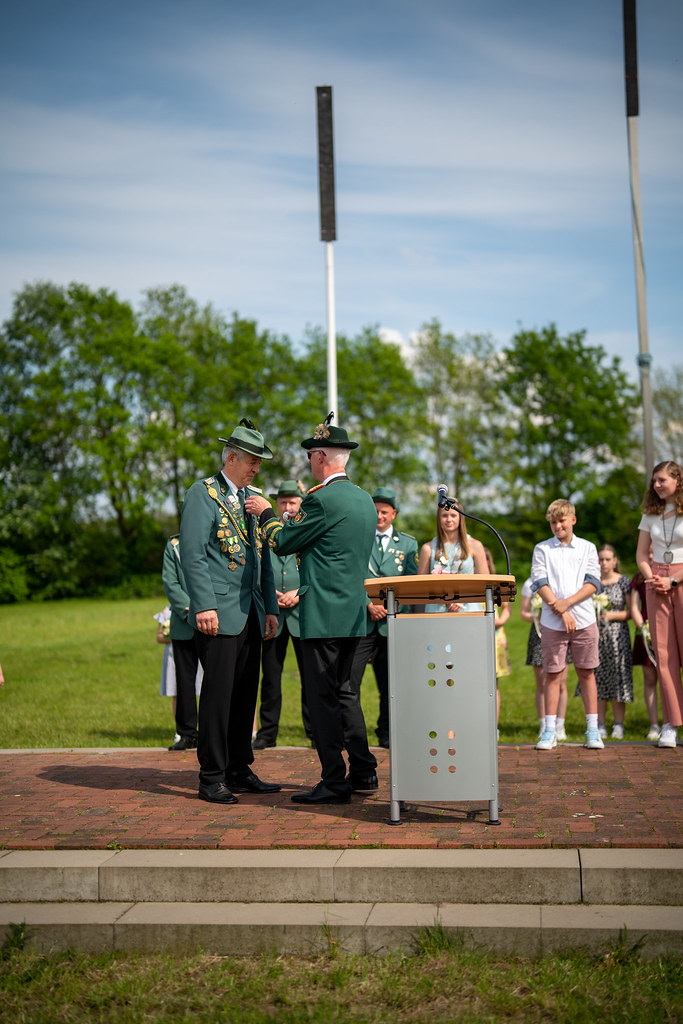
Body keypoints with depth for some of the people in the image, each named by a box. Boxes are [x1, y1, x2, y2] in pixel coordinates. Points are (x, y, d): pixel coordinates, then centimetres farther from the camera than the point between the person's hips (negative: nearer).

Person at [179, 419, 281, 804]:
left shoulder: (253, 498, 18)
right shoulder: (203, 494, -4)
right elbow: (193, 555, -11)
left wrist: (271, 607, 14)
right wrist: (204, 606, -18)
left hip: (252, 613, 7)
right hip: (220, 613, -7)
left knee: (246, 693, 10)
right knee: (218, 694, -5)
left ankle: (240, 770, 18)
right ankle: (212, 778, 2)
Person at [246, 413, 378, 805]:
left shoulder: (322, 498, -15)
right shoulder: (364, 499, 13)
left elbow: (283, 542, -7)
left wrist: (267, 513, 10)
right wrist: (298, 518, 26)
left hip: (324, 612, -9)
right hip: (354, 612, 9)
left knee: (323, 696, -3)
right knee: (344, 691, 17)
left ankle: (335, 781, 0)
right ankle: (363, 772, 20)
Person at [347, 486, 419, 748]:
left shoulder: (408, 544, 14)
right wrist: (369, 604, -10)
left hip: (393, 621, 2)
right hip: (360, 620, -2)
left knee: (390, 683, 5)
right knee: (349, 680, -7)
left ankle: (386, 735, 15)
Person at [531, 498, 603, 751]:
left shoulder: (587, 548, 9)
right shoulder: (542, 549, 6)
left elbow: (593, 583, 1)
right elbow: (540, 584, -3)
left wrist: (567, 602, -13)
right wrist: (562, 613, -11)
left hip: (584, 619, 1)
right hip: (553, 622, -1)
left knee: (586, 673, 4)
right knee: (553, 674, 2)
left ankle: (593, 730, 9)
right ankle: (549, 731, 7)